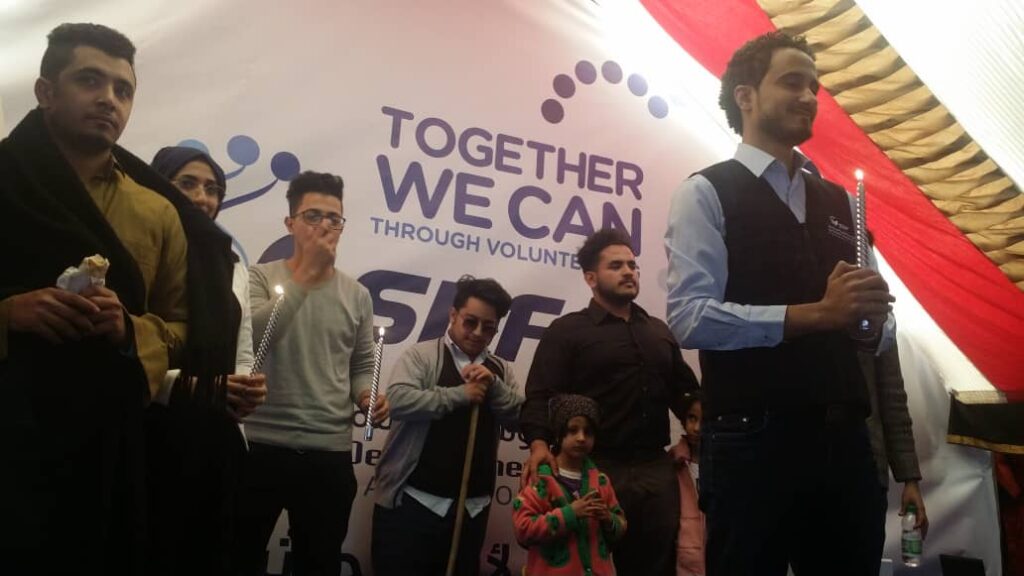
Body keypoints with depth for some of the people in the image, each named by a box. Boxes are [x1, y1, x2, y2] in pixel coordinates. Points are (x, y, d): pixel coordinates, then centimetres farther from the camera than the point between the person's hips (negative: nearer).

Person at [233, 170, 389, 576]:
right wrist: (305, 276, -17)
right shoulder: (261, 278, 0)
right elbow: (250, 336, -18)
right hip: (261, 447, -2)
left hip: (330, 452, 3)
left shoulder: (357, 295, 8)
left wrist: (366, 396, -9)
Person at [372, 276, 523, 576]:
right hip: (414, 500, -5)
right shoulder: (422, 355, -3)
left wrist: (494, 385, -10)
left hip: (472, 506, 5)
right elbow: (397, 400, -17)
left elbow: (522, 419, 5)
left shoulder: (501, 369, 13)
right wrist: (460, 395, -15)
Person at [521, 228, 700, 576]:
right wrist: (539, 443, -23)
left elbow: (686, 391, 23)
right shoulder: (567, 331, 3)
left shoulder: (659, 331, 20)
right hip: (597, 469, -4)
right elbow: (540, 396, -6)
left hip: (656, 469, 5)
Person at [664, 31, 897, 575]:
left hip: (844, 439, 6)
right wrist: (815, 313, -18)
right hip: (753, 440, -6)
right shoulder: (706, 192, -2)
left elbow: (876, 330, 18)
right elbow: (690, 317, -15)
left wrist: (870, 321, -5)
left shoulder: (837, 201, 18)